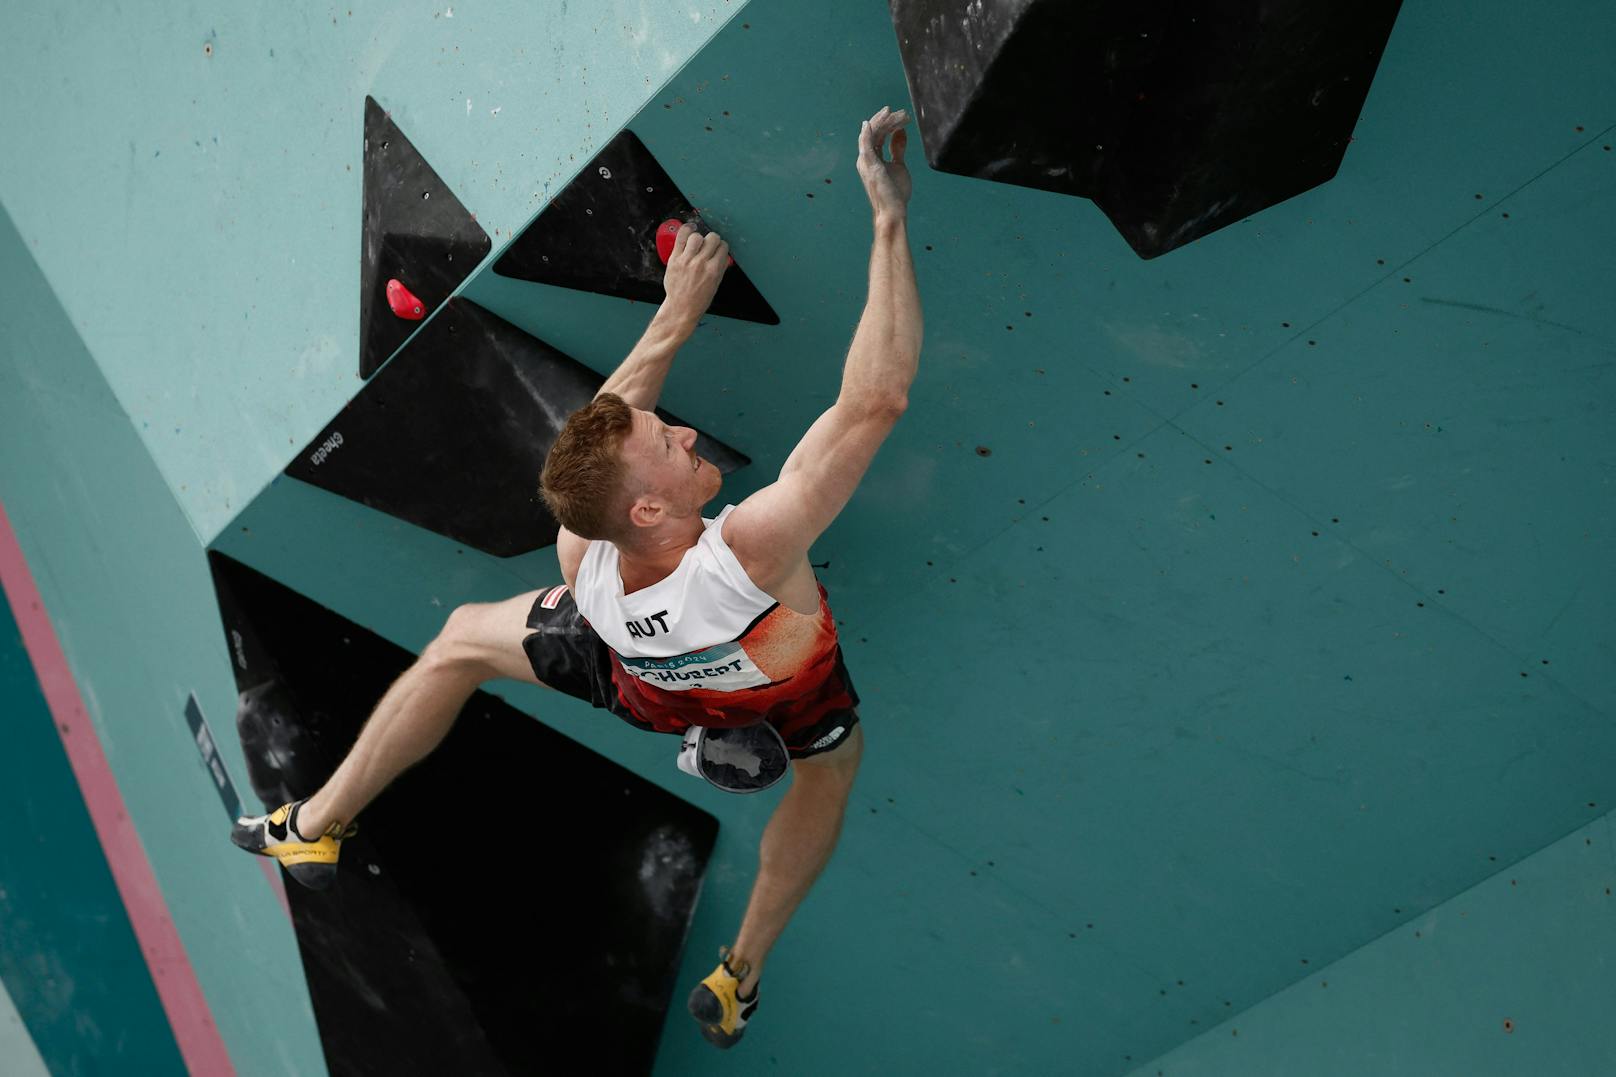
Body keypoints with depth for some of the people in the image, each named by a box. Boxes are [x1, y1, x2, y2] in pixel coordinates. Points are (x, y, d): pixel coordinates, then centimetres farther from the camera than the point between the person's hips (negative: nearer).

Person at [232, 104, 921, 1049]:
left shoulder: (584, 558, -36)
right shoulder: (749, 549, -50)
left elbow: (604, 428, -15)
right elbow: (878, 395, -55)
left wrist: (677, 316, -11)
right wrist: (891, 219, -53)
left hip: (646, 688, 2)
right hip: (791, 692, -2)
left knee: (464, 639, 22)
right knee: (834, 763, 35)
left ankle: (317, 827, 35)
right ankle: (740, 979, 38)